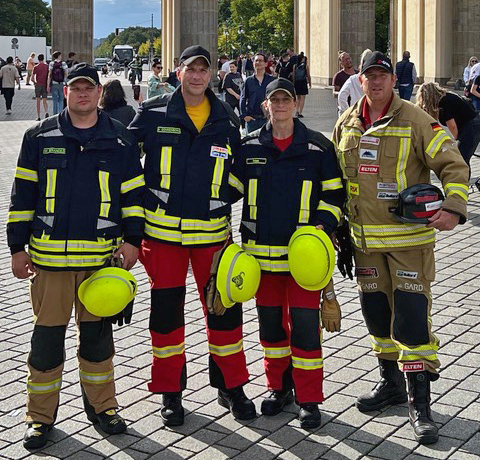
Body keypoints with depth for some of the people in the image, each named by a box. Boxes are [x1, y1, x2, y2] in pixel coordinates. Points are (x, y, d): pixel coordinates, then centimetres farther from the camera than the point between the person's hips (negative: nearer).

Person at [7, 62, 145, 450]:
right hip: (49, 255, 0)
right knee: (47, 334, 3)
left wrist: (132, 238, 0)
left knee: (98, 331, 11)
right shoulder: (41, 137, 5)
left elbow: (134, 193, 10)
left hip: (102, 255, 1)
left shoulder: (120, 140, 6)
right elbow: (23, 195, 6)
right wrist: (18, 246, 3)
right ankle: (41, 415, 15)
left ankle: (102, 405, 26)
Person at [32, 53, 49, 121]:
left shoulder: (36, 67, -3)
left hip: (38, 85, -2)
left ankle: (38, 117, 5)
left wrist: (35, 82, 13)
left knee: (38, 101, 5)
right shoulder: (47, 66, 1)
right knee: (44, 101, 8)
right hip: (45, 85, 2)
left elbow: (32, 78, -6)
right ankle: (46, 112, -18)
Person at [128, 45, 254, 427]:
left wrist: (228, 204, 11)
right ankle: (170, 392, 19)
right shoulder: (153, 114, -1)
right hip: (163, 229, -1)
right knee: (166, 310, 6)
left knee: (225, 308, 5)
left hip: (213, 230, 2)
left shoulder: (226, 119, 6)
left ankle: (231, 386, 22)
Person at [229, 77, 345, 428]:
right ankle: (279, 387, 29)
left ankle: (309, 399, 6)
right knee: (270, 320, 11)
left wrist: (324, 225, -8)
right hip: (262, 250, 3)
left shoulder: (318, 146, 0)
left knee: (304, 321, -5)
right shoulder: (250, 146, 6)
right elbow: (231, 188, 16)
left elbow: (334, 192, 6)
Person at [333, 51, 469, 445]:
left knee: (412, 316, -7)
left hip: (410, 237, -5)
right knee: (377, 313, 14)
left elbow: (454, 165, -8)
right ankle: (391, 383, 32)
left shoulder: (416, 120, -8)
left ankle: (419, 402, 2)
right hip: (365, 239, 5)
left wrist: (453, 207, -23)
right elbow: (338, 177, 19)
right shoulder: (346, 125, 8)